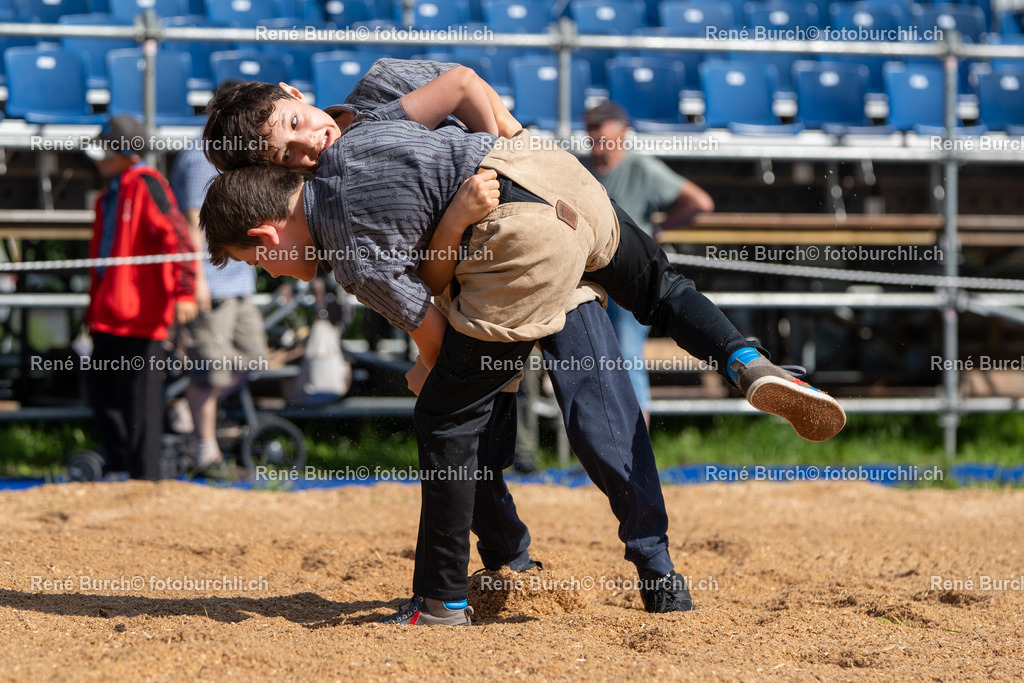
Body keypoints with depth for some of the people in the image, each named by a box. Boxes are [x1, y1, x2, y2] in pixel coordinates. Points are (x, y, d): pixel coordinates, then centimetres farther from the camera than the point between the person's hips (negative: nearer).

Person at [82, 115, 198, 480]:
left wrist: (184, 292, -30)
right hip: (110, 312, 9)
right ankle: (119, 463, 24)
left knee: (138, 396, -5)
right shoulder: (110, 193, 18)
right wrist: (94, 306, 28)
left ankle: (145, 475, 1)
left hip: (140, 311, -9)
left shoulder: (146, 185, -11)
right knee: (98, 386, 13)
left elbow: (178, 239, -20)